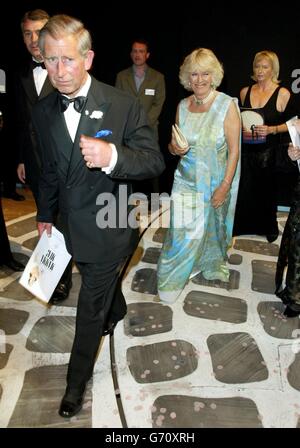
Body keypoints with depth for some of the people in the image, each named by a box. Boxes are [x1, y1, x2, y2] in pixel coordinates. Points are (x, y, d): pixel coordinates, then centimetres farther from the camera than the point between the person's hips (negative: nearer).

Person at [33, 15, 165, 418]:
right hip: (72, 226, 5)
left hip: (109, 229, -5)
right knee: (103, 282, 29)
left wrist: (113, 155, -37)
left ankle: (77, 381, 30)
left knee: (90, 308, 7)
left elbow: (155, 161, -17)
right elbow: (49, 170, 10)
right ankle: (117, 312, 63)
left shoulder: (123, 105, -18)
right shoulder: (43, 112, -2)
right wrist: (45, 214, 19)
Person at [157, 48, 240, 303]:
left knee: (212, 226, 15)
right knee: (184, 231, 0)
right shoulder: (183, 106, 2)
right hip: (187, 180, 2)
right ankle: (173, 279, 20)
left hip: (216, 182, -2)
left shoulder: (227, 105, -10)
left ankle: (212, 264, 46)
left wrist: (225, 186, -15)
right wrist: (174, 148, -12)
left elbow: (234, 150, -11)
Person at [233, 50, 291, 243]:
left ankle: (269, 227, 28)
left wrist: (271, 130, -17)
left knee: (267, 189, 7)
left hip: (268, 152, -3)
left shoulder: (283, 93, -4)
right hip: (246, 149, 3)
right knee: (244, 188, 3)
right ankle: (243, 225, 21)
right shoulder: (245, 91, 9)